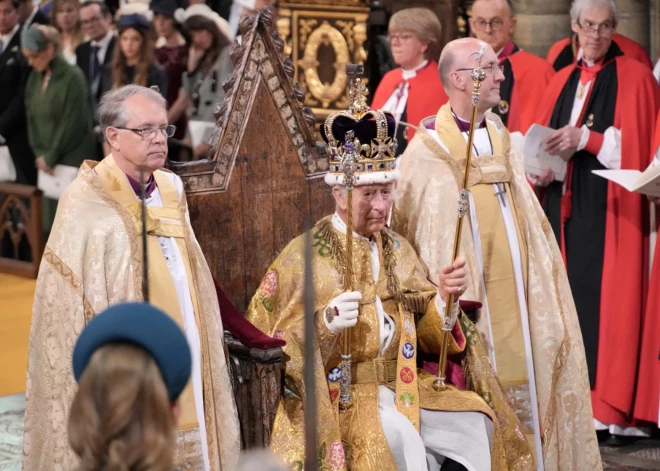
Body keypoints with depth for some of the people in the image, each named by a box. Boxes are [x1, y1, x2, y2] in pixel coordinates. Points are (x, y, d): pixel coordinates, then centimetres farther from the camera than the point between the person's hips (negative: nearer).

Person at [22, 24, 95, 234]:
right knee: (50, 222, 6)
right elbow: (31, 117, 9)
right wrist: (40, 153, -2)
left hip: (72, 159, -6)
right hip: (47, 160, 7)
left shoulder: (72, 77, -14)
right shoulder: (35, 78, 7)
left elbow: (72, 123, -15)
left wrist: (51, 156, -11)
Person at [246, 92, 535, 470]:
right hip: (339, 393, -5)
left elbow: (425, 332, 11)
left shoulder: (398, 250, 13)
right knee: (396, 432, -34)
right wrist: (326, 322, -25)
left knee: (473, 420, -18)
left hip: (403, 382, 5)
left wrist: (444, 298, -8)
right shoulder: (306, 254, -2)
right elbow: (278, 345, -8)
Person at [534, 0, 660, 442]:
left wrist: (586, 139, -18)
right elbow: (543, 138, 16)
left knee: (603, 297, -9)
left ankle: (606, 405, -7)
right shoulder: (563, 80, 18)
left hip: (607, 206, -5)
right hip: (564, 202, 6)